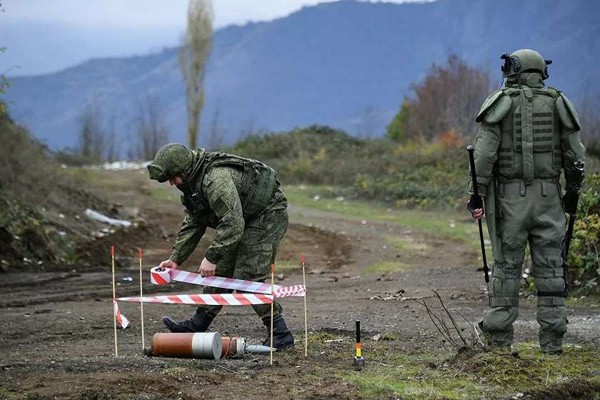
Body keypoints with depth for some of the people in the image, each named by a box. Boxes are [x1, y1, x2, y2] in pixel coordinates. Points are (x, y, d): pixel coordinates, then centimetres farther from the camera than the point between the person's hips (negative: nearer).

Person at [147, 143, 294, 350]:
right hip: (247, 219, 10)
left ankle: (281, 336, -10)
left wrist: (212, 257, -30)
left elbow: (233, 225, -34)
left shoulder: (216, 179, -31)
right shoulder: (193, 182, 3)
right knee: (221, 271, 12)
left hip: (268, 216, -10)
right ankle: (197, 325, 21)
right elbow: (192, 224, 10)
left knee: (247, 278, -14)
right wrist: (175, 259, 3)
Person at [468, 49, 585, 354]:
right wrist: (573, 192, 16)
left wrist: (477, 193, -5)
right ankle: (551, 340, 4)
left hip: (510, 196, -1)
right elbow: (576, 155, 5)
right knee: (550, 268, 5)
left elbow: (484, 152, -9)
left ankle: (500, 336, 6)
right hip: (548, 197, 2)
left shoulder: (501, 103, -1)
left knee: (506, 266, 5)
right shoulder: (557, 103, 6)